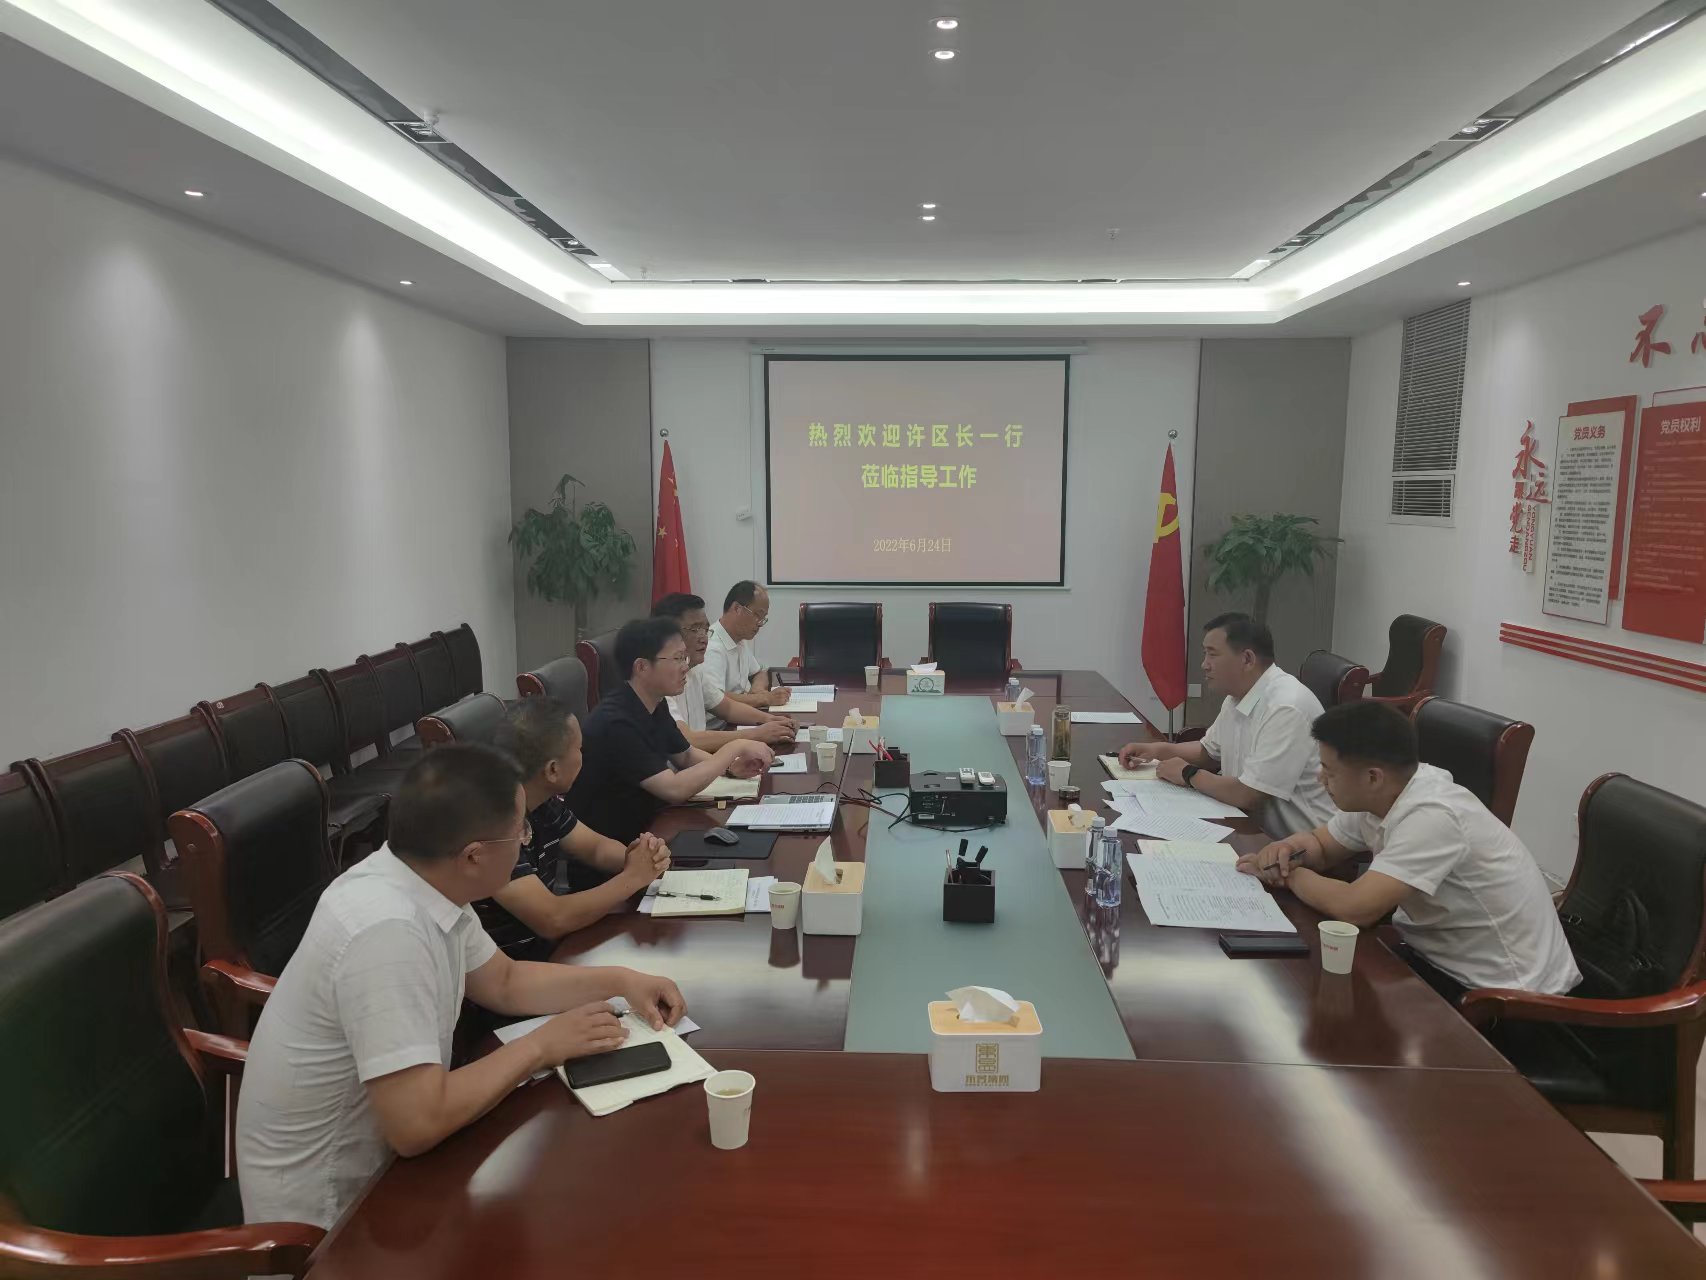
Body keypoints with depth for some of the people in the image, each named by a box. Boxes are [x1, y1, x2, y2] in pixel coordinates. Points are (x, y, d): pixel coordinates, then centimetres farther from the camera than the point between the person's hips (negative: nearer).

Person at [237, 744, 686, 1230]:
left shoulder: (423, 882, -6)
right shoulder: (387, 930, -33)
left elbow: (503, 982, 10)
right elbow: (417, 1125, -34)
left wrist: (619, 980, -2)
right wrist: (542, 1045, -21)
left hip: (368, 1156, 7)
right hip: (324, 1210, -7)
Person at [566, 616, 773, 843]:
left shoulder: (656, 705, 2)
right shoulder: (617, 722, -25)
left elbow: (686, 755, 16)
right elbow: (675, 790, -28)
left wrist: (730, 766, -3)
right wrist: (735, 747, -20)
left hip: (645, 827, 8)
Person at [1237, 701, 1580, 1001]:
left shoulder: (1432, 816, -30)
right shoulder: (1378, 796, -4)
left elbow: (1356, 909, -35)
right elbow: (1320, 846, 11)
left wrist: (1290, 874, -16)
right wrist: (1288, 851, -12)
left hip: (1499, 987, -8)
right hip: (1442, 956, 8)